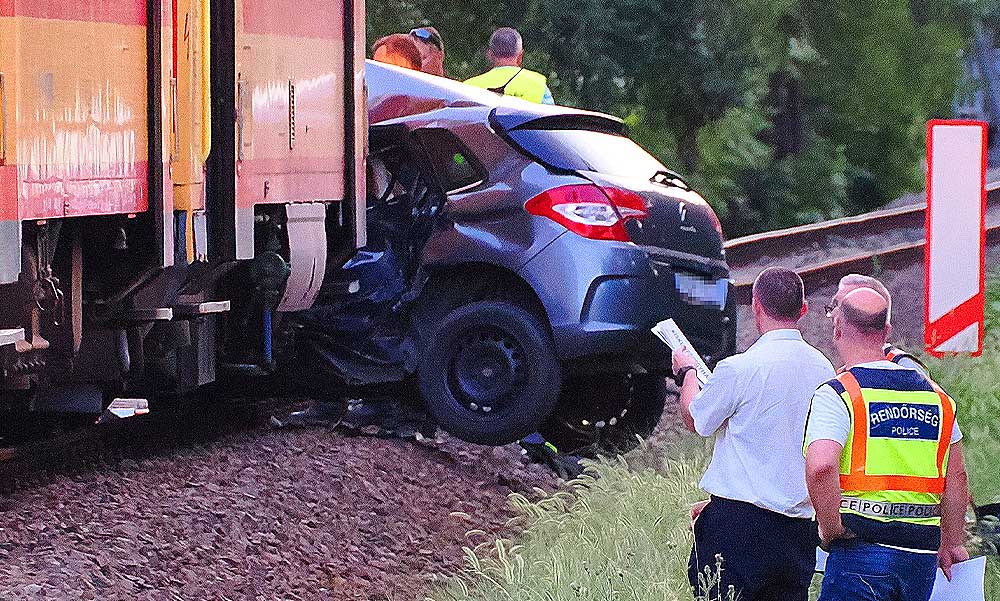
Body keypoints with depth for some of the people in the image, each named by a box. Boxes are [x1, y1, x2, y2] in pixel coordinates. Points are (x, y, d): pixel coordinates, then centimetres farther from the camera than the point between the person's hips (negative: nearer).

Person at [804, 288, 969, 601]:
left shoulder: (836, 395, -7)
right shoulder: (937, 397, 12)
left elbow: (820, 467, -24)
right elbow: (956, 478, 18)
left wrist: (830, 529, -11)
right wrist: (952, 545, 27)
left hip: (863, 548, -6)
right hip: (923, 556, 6)